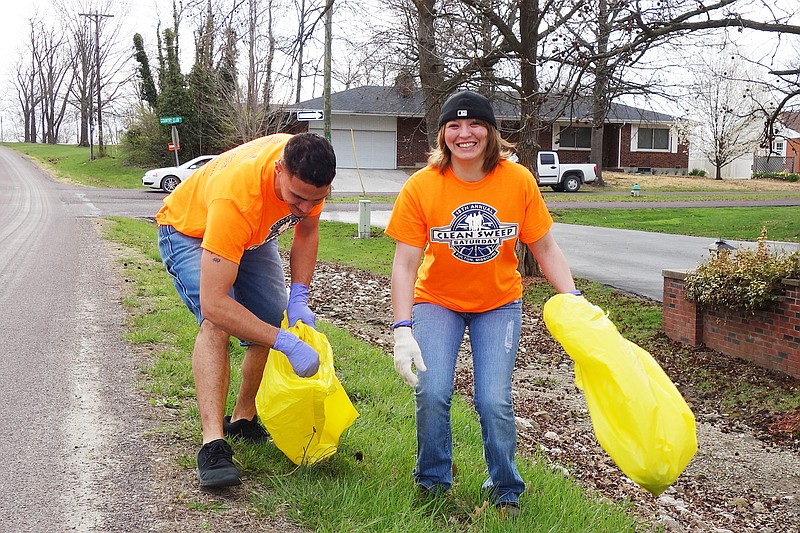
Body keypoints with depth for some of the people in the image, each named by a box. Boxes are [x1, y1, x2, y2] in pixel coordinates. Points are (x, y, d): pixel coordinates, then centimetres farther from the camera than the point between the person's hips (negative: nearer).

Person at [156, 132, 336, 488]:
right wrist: (287, 344, -48)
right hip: (188, 230, -6)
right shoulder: (237, 195, -47)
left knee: (280, 322, -1)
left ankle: (242, 420, 18)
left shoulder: (309, 173, -28)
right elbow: (213, 302, -48)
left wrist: (299, 298, -18)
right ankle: (213, 443, -31)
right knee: (217, 323, -30)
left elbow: (307, 231, -5)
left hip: (253, 234, 6)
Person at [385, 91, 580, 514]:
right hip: (437, 301, 0)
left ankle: (505, 491, 16)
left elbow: (545, 249, -6)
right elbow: (405, 264, -17)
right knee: (432, 393, -15)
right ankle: (433, 483, 13)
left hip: (498, 303, 1)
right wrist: (402, 330, -26)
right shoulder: (421, 187, -18)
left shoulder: (518, 180, -15)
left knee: (494, 402, -10)